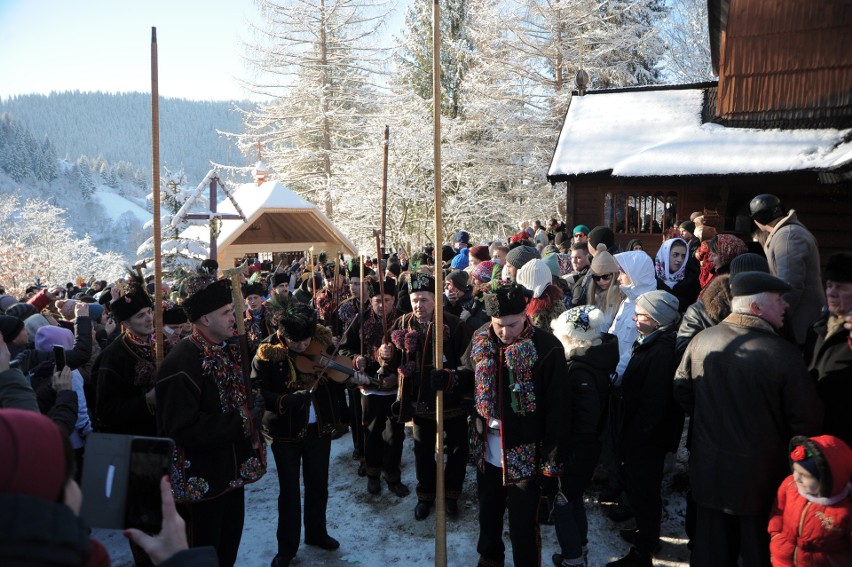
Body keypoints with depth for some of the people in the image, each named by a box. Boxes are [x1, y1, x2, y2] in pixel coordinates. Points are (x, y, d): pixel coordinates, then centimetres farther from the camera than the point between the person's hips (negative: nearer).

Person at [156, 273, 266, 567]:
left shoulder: (229, 351, 6)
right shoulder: (181, 364, -24)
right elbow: (183, 429, -28)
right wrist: (235, 424, -22)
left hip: (232, 473, 8)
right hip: (201, 482, -8)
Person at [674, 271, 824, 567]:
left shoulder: (701, 340, -9)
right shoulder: (783, 354, -23)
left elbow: (682, 392, 2)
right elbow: (807, 421, -17)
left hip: (708, 469, 4)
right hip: (760, 476, -4)